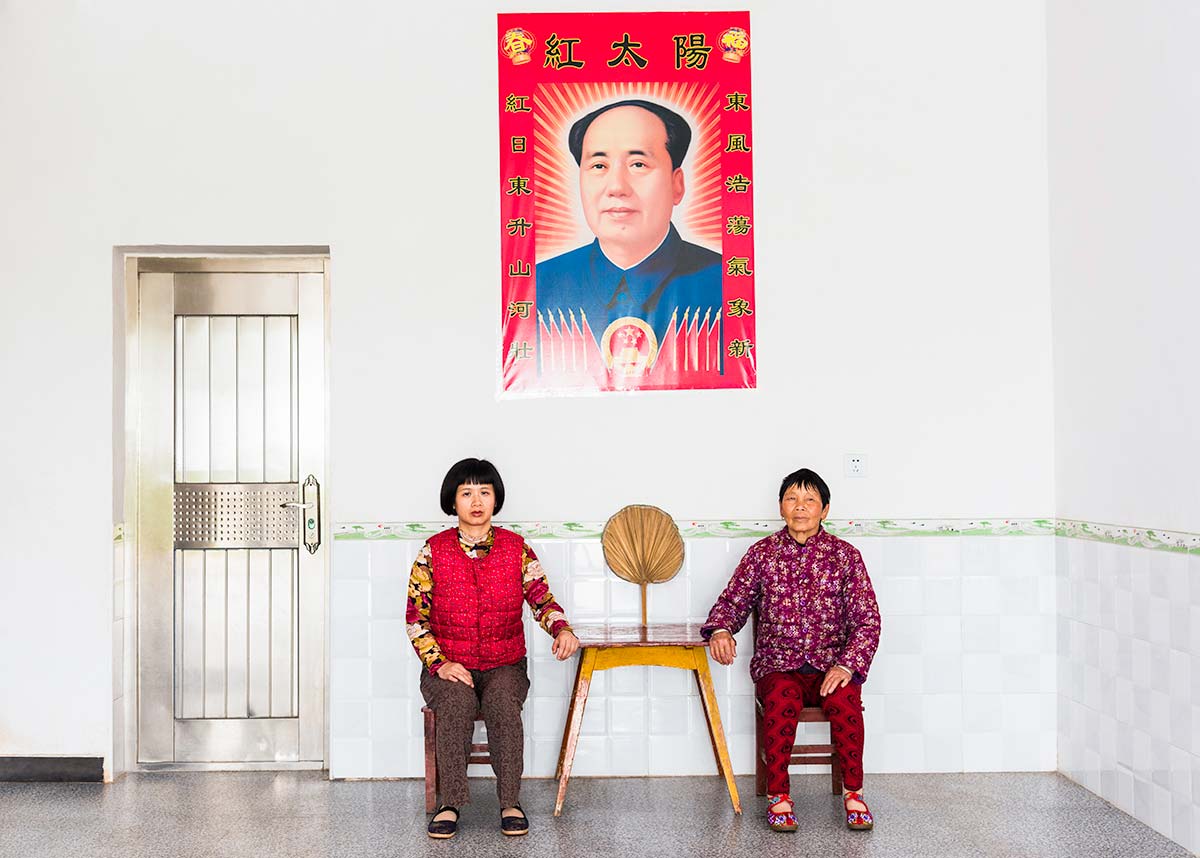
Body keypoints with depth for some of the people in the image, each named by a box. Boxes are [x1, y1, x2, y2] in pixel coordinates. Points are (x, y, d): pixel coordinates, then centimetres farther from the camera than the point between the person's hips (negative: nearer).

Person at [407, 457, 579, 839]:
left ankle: (510, 803, -20)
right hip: (448, 666, 0)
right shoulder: (434, 550, 1)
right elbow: (416, 617, 1)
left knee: (503, 703, -31)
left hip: (504, 666, 0)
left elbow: (542, 597, -1)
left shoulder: (516, 548, 4)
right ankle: (451, 804, -22)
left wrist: (561, 629, -23)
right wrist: (440, 663, -12)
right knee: (457, 703, -32)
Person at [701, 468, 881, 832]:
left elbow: (868, 619, 0)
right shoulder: (762, 553, 6)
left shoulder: (845, 555, 4)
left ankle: (853, 792, -11)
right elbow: (732, 601, 7)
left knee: (844, 697, -32)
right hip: (778, 665, 0)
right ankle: (777, 794, -16)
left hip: (831, 664, 0)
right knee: (782, 696, -33)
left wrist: (846, 666, -16)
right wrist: (721, 629, -17)